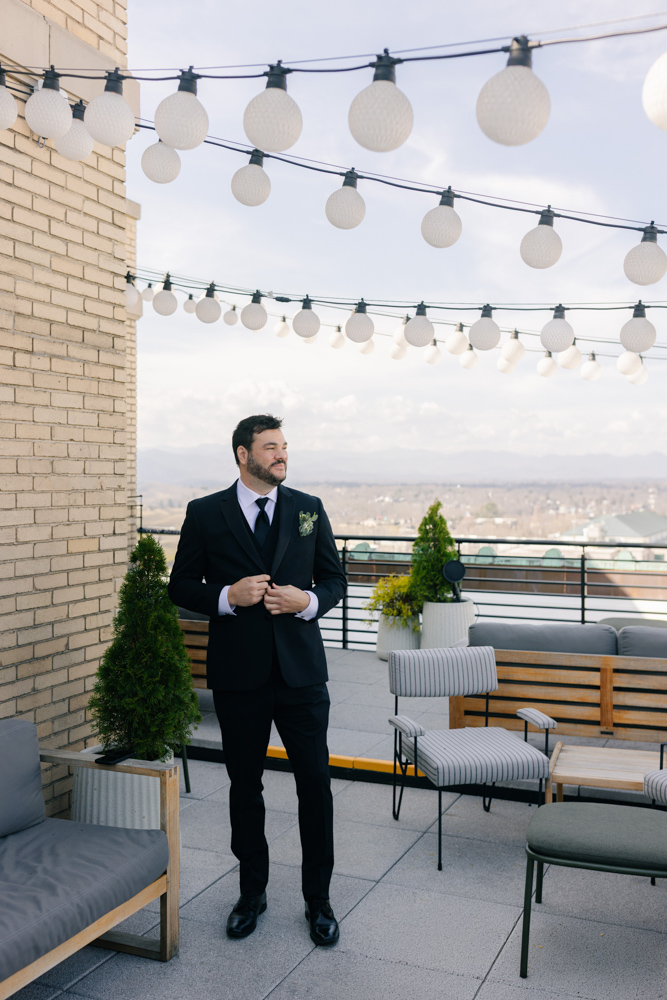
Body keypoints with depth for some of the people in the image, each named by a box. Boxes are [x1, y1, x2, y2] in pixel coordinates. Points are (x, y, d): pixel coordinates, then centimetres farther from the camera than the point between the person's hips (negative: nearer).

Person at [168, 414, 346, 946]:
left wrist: (308, 600, -12)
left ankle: (319, 898, 22)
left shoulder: (309, 509, 5)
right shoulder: (205, 513, 0)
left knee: (316, 784, 4)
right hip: (239, 673, 0)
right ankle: (253, 892, 32)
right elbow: (182, 586, 2)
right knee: (245, 786, 13)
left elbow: (334, 579, 9)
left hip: (301, 669, 1)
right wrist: (227, 596, -16)